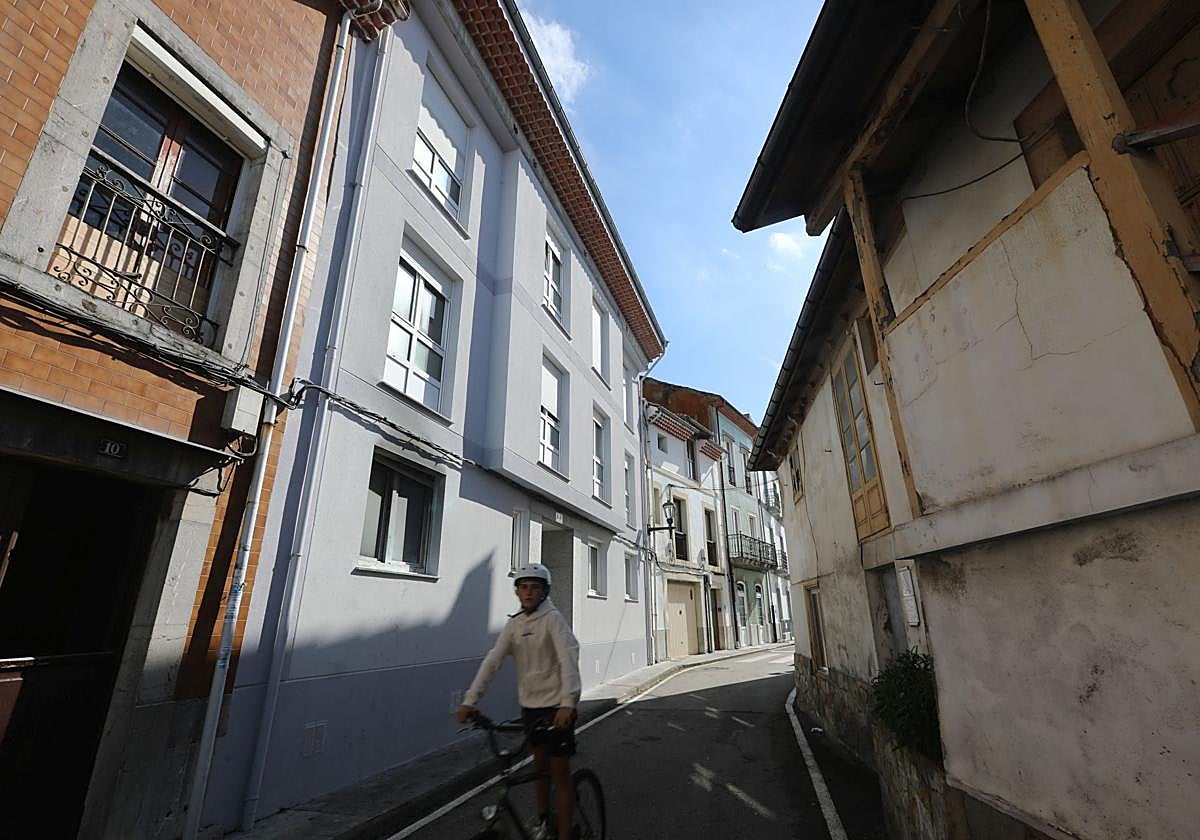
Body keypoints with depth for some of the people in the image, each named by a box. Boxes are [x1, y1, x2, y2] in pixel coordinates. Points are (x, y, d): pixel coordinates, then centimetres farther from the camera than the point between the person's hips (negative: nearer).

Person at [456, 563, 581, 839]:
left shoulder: (553, 619, -16)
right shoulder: (514, 623, 1)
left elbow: (568, 659, -27)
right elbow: (493, 660, -6)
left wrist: (568, 703, -39)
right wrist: (470, 700, -15)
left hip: (557, 706, -6)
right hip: (530, 705, 6)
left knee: (560, 773, 0)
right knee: (540, 766, 22)